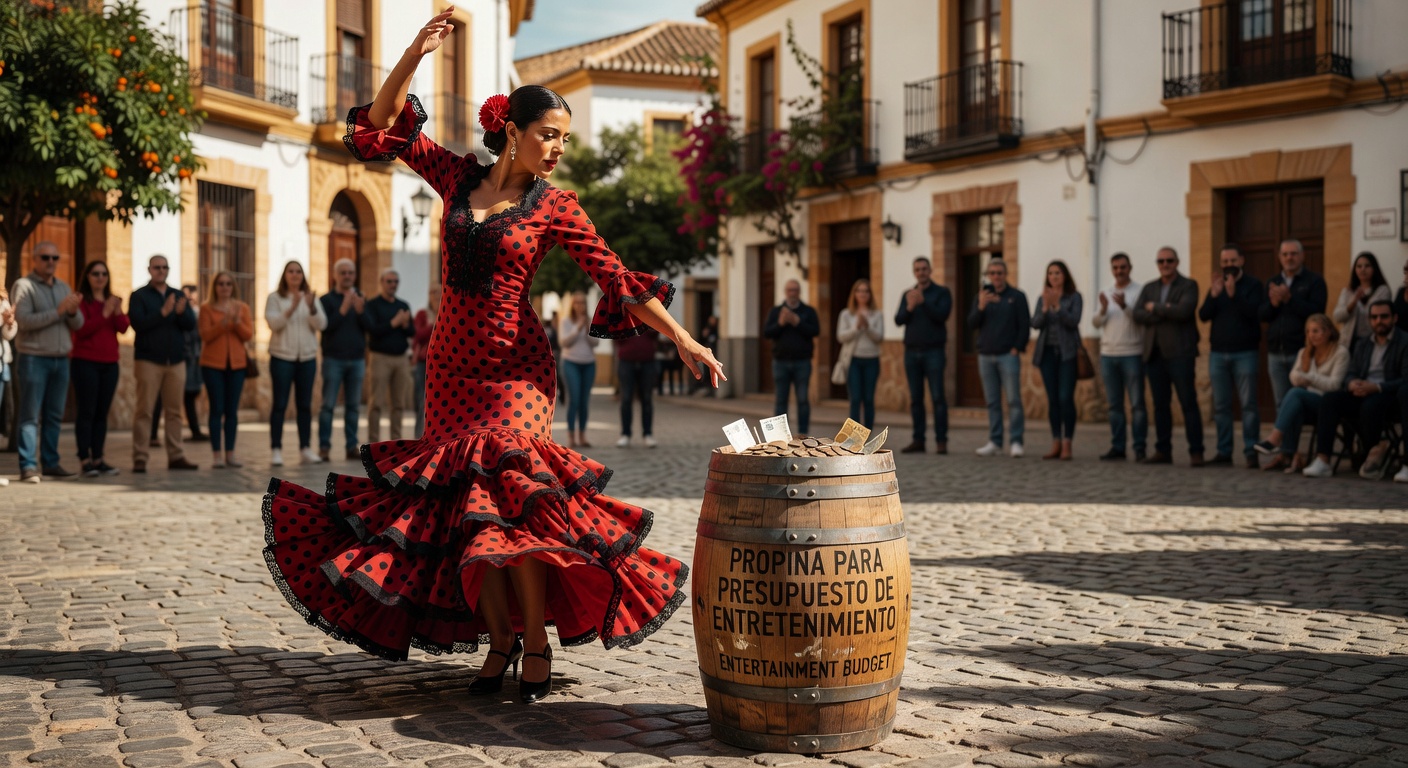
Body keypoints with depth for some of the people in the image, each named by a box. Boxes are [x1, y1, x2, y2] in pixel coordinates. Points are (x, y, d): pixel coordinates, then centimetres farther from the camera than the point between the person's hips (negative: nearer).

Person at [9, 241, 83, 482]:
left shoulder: (63, 287, 16)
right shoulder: (23, 286, -2)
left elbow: (77, 324, 11)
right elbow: (24, 320, -15)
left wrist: (73, 311, -11)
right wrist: (58, 311, -20)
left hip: (61, 360, 6)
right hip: (34, 359, -6)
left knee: (54, 415, 7)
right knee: (30, 415, -6)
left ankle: (50, 463, 13)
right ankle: (28, 466, -7)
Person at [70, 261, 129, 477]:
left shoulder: (113, 301, 15)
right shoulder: (81, 300, -2)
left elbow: (124, 328, 1)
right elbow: (81, 329, -14)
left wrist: (117, 312, -16)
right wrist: (104, 314, -20)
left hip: (109, 363, 5)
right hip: (85, 362, -5)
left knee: (102, 413, 5)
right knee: (86, 412, -6)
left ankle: (98, 459, 8)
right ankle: (85, 460, -6)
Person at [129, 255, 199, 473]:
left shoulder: (179, 296, 13)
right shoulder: (139, 296, 1)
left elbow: (191, 324, 1)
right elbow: (138, 324, -13)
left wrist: (182, 312, -20)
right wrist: (163, 312, -23)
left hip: (176, 361, 4)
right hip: (148, 361, -4)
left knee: (174, 411, 5)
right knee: (144, 411, -5)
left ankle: (176, 456, 9)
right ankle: (139, 458, -4)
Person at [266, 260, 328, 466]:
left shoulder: (312, 298, 10)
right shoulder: (274, 298, 1)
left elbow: (321, 324, -2)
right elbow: (273, 323, -13)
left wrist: (311, 306, -20)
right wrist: (292, 308, -26)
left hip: (307, 357, 3)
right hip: (282, 357, -3)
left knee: (305, 404, 5)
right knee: (280, 404, -4)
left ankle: (306, 448, 10)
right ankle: (276, 449, -2)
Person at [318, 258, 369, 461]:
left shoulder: (361, 299, 12)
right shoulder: (326, 299, 2)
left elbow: (369, 327, 1)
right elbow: (325, 326, -10)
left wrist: (360, 310, -16)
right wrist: (343, 309, -18)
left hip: (357, 360, 3)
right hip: (333, 359, -3)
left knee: (353, 406, 5)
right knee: (328, 405, -4)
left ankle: (352, 447, 8)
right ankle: (324, 447, -2)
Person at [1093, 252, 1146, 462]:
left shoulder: (1139, 291, -1)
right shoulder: (1106, 293, 14)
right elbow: (1095, 323, 7)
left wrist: (1125, 306, -27)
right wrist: (1103, 309, -13)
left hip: (1132, 354, -5)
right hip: (1108, 355, 5)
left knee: (1137, 403, -4)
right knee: (1115, 405, 7)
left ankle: (1140, 448, -2)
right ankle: (1117, 448, 10)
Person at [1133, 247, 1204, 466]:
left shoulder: (1188, 285, 2)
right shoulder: (1149, 289, 16)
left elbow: (1184, 311, -16)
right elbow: (1138, 315, 1)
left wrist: (1155, 308, -5)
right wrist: (1166, 312, -10)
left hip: (1179, 354, -5)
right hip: (1154, 354, 5)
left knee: (1188, 403, -6)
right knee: (1160, 405, 7)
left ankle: (1196, 452, -5)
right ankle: (1163, 451, 13)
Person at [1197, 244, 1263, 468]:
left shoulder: (1252, 285, 1)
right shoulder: (1217, 285, 14)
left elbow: (1253, 312, -14)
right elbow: (1203, 316, 2)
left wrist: (1233, 294, -24)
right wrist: (1214, 295, -13)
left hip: (1245, 353, -4)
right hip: (1218, 354, 4)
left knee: (1248, 404, -5)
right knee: (1221, 405, 5)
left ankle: (1251, 452, -4)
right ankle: (1223, 451, 9)